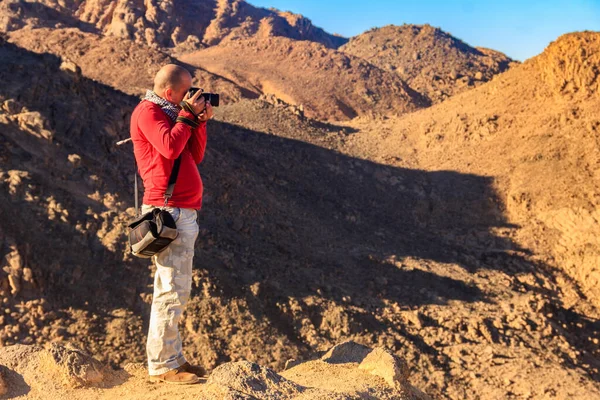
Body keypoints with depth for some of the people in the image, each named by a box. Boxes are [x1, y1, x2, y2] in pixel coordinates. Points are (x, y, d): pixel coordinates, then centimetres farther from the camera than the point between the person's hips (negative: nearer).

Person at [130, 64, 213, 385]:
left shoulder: (169, 113, 21)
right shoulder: (147, 111, -6)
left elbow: (195, 156, 19)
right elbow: (170, 148, -22)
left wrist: (200, 121, 8)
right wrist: (188, 115, -9)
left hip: (185, 211, 10)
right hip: (169, 211, -10)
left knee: (177, 290, 12)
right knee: (171, 290, -9)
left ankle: (173, 359, 19)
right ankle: (161, 365, -2)